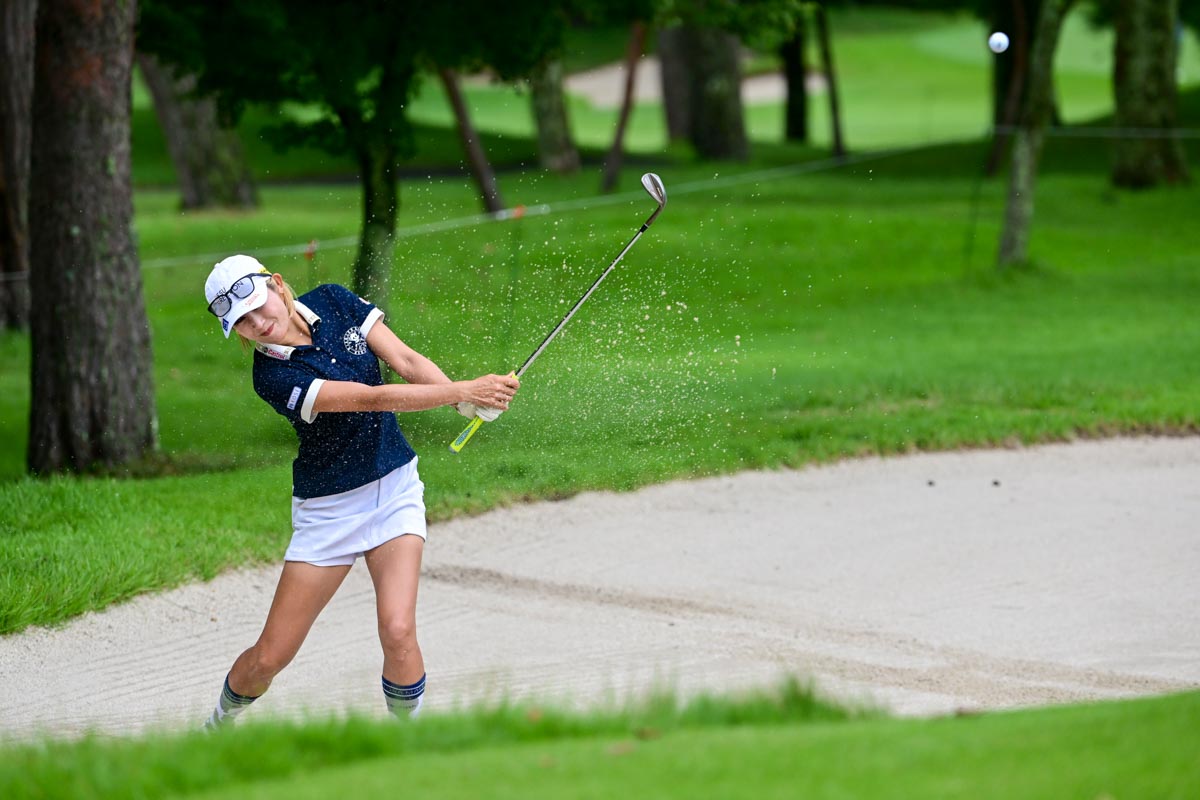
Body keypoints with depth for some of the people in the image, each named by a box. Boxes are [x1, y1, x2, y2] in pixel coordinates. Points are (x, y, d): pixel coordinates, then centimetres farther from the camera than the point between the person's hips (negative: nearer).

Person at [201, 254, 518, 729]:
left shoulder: (334, 303, -5)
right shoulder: (273, 376, -20)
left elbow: (407, 361, -9)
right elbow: (373, 398, -27)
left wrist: (469, 399, -27)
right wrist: (464, 391, -32)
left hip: (395, 488, 3)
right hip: (328, 508, -2)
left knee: (398, 631, -20)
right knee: (269, 657, 1)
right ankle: (219, 725, 32)